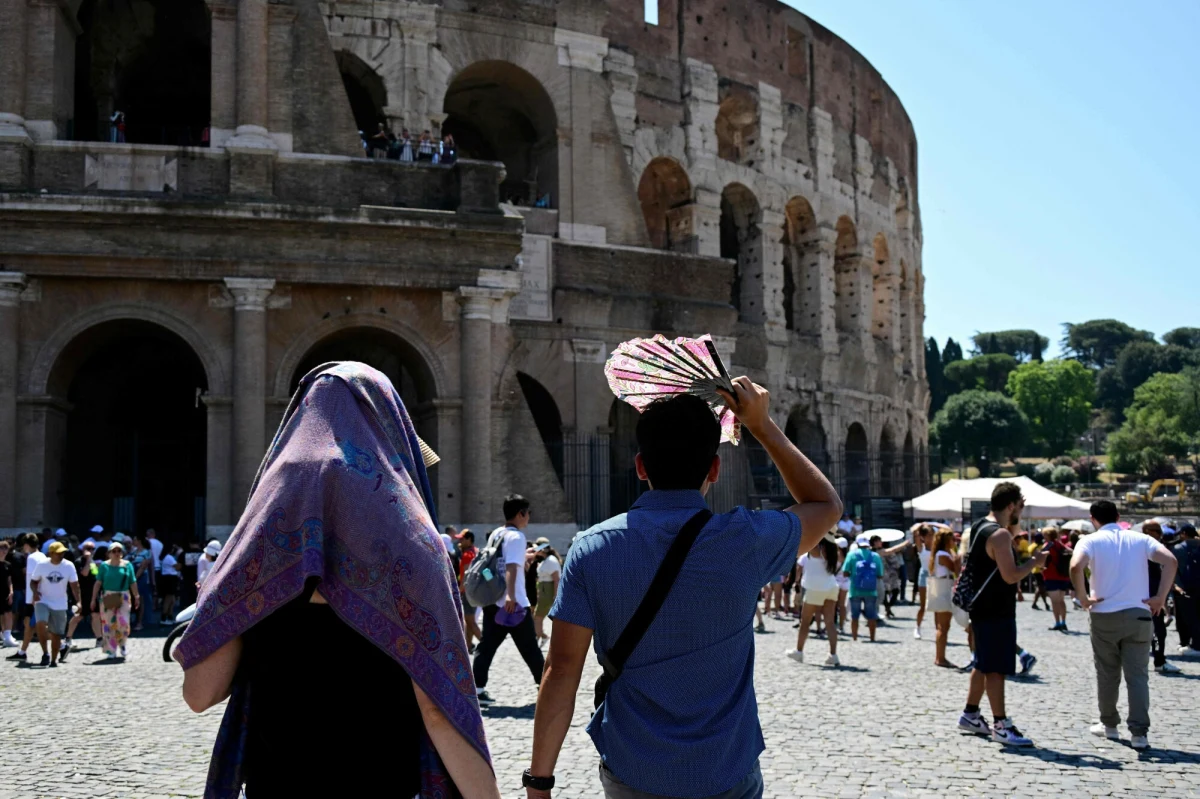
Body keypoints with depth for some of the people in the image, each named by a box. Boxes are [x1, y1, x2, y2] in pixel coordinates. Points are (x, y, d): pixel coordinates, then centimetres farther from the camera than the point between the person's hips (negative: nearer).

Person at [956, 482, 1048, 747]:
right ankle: (1001, 726, -2)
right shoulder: (1000, 535, -20)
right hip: (996, 612, -10)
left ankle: (971, 715, 26)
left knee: (984, 664, 18)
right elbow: (1011, 575, -25)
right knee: (996, 668, -6)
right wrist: (1035, 561, -8)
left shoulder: (978, 527, 11)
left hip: (982, 607, 10)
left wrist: (1016, 515, 27)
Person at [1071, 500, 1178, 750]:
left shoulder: (1091, 541, -2)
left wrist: (1082, 597, -9)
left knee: (1107, 674, 13)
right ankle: (1138, 733, -4)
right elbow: (1171, 561, -7)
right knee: (1138, 675, 3)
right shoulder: (1140, 539, 6)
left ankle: (1109, 725, 25)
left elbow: (1076, 566, -22)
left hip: (1104, 616, -1)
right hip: (1139, 616, 1)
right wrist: (1161, 597, -5)